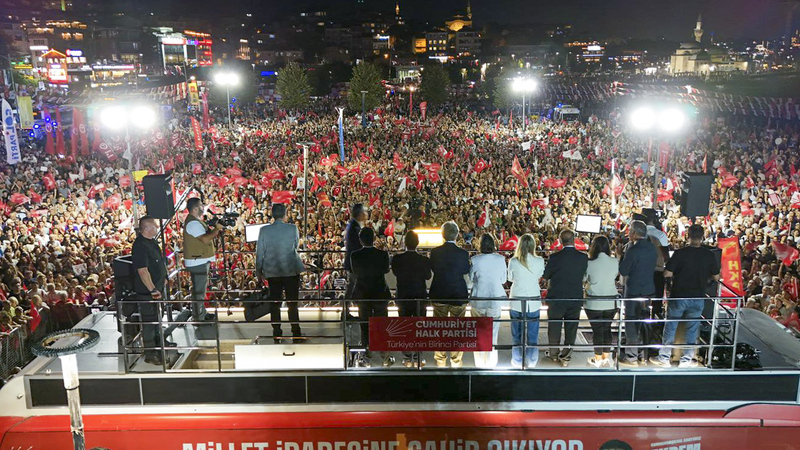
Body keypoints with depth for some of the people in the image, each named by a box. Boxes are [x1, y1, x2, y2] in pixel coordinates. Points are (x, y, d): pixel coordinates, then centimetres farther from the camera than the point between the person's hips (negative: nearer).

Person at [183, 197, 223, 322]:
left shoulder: (197, 221, 15)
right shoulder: (192, 223, -20)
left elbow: (207, 236, 18)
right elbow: (205, 239, -27)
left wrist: (216, 232, 2)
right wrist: (216, 229, -15)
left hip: (201, 260, 11)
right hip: (196, 262, -11)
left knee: (201, 288, 19)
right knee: (198, 290, -4)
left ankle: (202, 313, 30)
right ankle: (198, 318, 3)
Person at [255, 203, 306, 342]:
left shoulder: (264, 230, -5)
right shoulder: (292, 228, -7)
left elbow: (259, 253, -1)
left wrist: (259, 273, 7)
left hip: (272, 272, 1)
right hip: (291, 270, -1)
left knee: (274, 303, 9)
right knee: (292, 303, 5)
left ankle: (277, 335, 13)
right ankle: (296, 334, 9)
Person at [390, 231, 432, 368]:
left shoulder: (397, 259, -12)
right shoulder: (424, 260, -13)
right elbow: (428, 276, 1)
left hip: (403, 297, 1)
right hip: (420, 297, -1)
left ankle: (407, 359, 12)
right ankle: (417, 359, 11)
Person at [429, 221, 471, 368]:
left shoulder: (435, 252, -10)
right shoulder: (463, 253, -12)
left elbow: (432, 268, 1)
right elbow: (466, 270, 1)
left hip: (439, 295, 1)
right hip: (459, 295, -1)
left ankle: (440, 361, 18)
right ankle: (456, 362, 14)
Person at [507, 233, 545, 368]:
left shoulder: (513, 261, -12)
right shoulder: (539, 261, -8)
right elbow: (539, 278, 7)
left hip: (517, 301, -1)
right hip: (534, 301, 1)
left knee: (517, 333, 11)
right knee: (532, 333, 12)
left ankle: (517, 361, 20)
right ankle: (532, 362, 21)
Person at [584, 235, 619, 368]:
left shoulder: (590, 263, -15)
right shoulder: (615, 262, -7)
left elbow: (583, 279, 0)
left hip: (594, 303, -3)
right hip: (611, 302, 3)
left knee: (597, 329, 6)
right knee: (607, 328, 15)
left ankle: (598, 358, 15)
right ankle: (607, 357, 21)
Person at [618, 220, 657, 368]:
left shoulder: (633, 250, -20)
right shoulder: (652, 247, 4)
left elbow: (623, 271, -17)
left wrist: (622, 254, -4)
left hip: (634, 291, -7)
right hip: (648, 289, 7)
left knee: (631, 323, 2)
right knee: (642, 323, 17)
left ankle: (631, 357, 8)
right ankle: (642, 354, 27)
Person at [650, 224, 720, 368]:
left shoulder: (680, 253, -14)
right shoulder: (709, 255, -6)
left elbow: (667, 274, -14)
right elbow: (716, 277, 3)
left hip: (679, 296, -2)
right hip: (698, 297, 2)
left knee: (670, 327, 10)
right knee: (692, 329, 13)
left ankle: (664, 358, 16)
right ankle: (687, 359, 20)